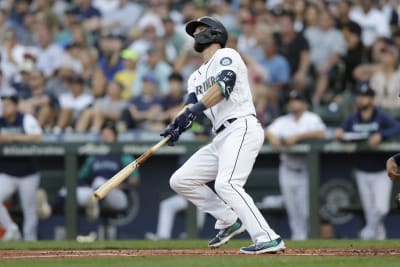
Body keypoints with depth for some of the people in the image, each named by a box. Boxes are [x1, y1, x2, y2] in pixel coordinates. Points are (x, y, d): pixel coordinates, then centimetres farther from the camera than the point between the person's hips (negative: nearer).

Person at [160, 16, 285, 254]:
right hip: (221, 139, 9)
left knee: (226, 184, -28)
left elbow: (225, 84, -19)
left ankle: (268, 239, -33)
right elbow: (191, 106, 11)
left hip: (242, 129, -9)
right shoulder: (197, 77, 25)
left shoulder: (226, 55, 1)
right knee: (181, 180, 8)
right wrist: (176, 127, -11)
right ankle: (229, 221, 14)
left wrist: (196, 108, -31)